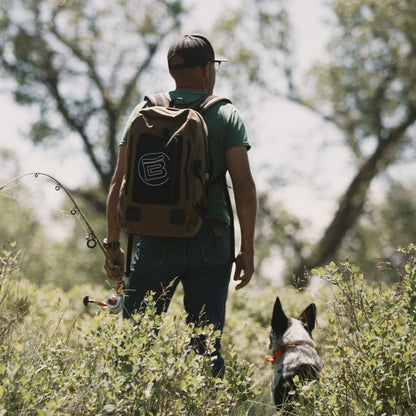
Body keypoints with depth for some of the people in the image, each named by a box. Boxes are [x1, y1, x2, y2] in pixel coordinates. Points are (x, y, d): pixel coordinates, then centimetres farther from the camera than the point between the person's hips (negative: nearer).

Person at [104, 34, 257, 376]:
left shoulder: (145, 111, 6)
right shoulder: (226, 115, 2)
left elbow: (119, 184, 2)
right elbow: (244, 186, -5)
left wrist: (113, 244, 8)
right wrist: (247, 249, 1)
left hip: (155, 241, 1)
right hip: (210, 242, -1)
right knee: (205, 343, 3)